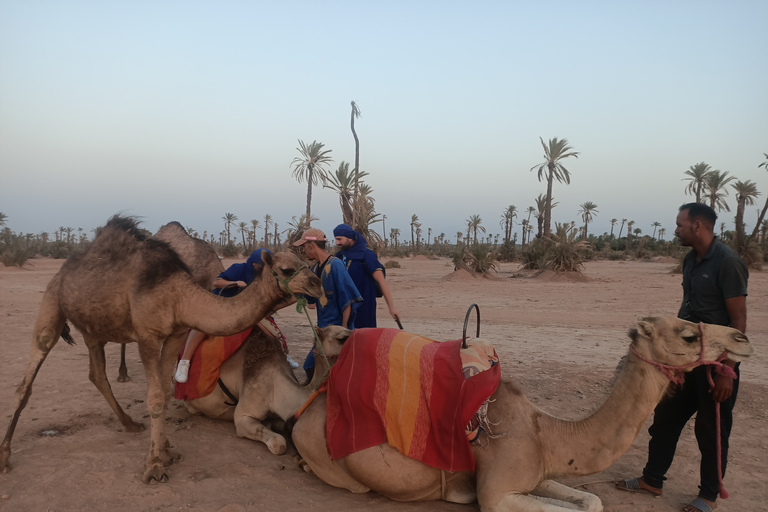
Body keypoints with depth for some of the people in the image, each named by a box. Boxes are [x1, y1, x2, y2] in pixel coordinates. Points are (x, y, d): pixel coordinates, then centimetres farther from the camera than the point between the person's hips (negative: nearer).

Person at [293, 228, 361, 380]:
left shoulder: (335, 265, -16)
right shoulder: (315, 268, 9)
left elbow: (347, 299, -19)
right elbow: (309, 297, 19)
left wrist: (344, 328, -20)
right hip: (323, 328, 8)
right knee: (311, 368, 12)